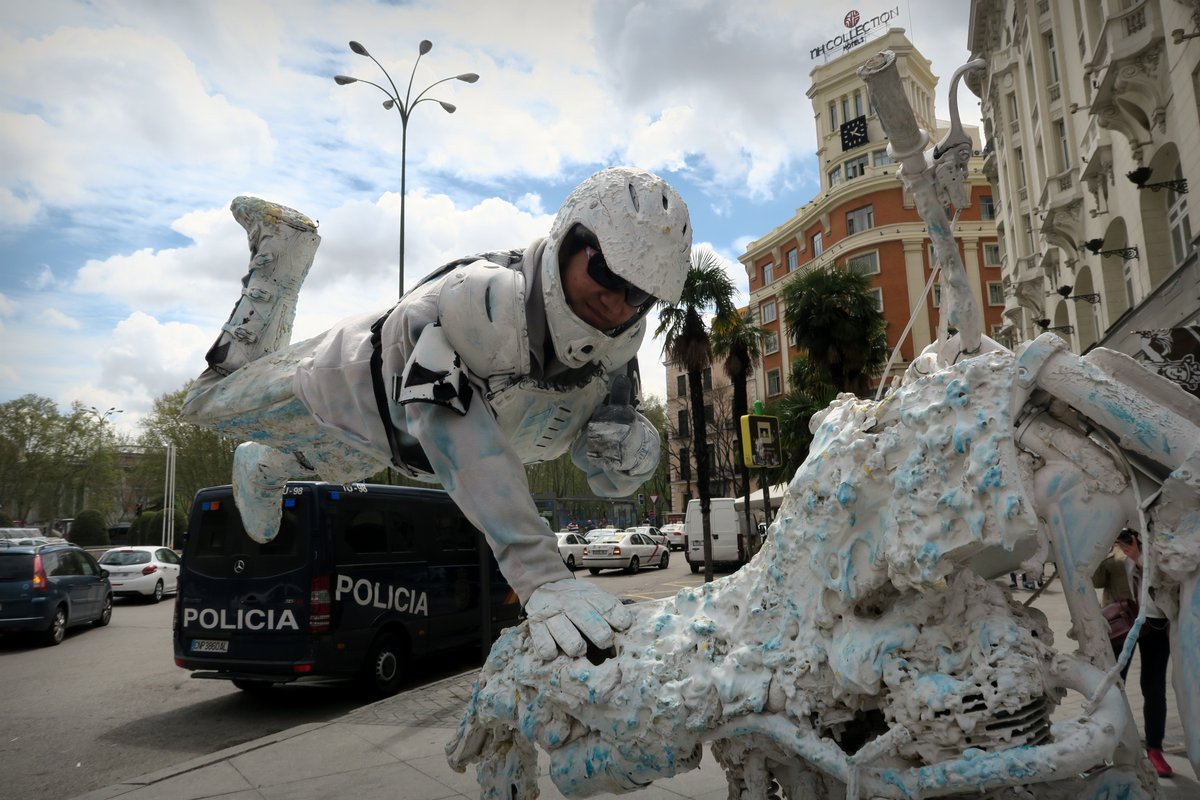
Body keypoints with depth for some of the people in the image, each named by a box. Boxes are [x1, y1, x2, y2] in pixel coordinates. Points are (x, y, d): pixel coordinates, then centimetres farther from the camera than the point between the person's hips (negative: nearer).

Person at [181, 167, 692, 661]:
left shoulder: (618, 346, -25)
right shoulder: (483, 297, -47)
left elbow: (611, 481, -16)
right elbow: (452, 431, -59)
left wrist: (629, 452, -40)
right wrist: (540, 576, -67)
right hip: (361, 379, -5)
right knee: (212, 401, 20)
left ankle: (264, 468, 61)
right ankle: (281, 249, 30)